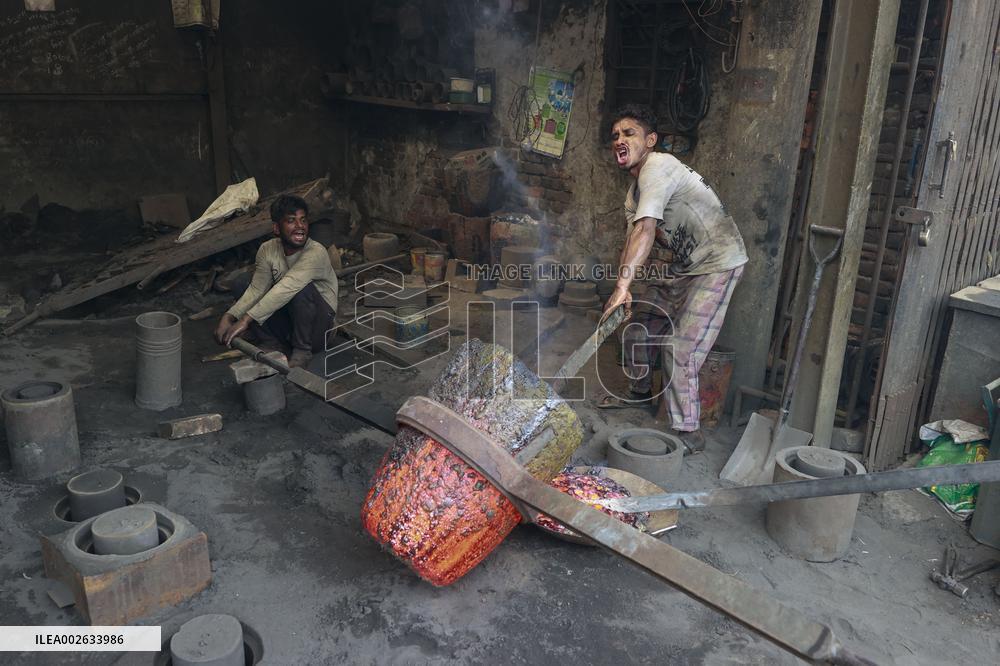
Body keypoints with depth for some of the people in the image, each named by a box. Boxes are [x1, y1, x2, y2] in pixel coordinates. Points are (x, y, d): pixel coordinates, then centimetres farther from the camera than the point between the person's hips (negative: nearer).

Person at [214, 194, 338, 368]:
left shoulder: (316, 253, -25)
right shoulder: (267, 249, -6)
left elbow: (285, 290, -35)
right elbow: (257, 289, -11)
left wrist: (245, 320, -40)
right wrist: (229, 317, -28)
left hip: (316, 329, -5)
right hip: (286, 323, 6)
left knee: (302, 289, -34)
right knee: (241, 286, -5)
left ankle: (302, 350, -15)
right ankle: (272, 345, -5)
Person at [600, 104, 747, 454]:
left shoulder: (658, 167, -23)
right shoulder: (634, 192, 8)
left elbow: (645, 231, -35)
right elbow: (635, 241, -2)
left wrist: (622, 284, -42)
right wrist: (625, 289, -18)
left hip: (717, 264, -10)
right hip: (678, 266, 10)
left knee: (680, 348, -15)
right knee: (639, 330, 15)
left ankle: (688, 432, -2)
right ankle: (640, 391, 40)